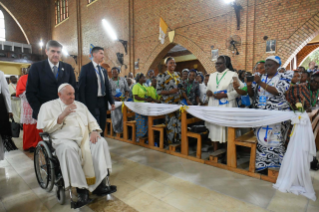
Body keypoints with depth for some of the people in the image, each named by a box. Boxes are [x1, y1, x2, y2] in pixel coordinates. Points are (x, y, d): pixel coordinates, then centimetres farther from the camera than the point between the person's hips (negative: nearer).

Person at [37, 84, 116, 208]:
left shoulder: (80, 105, 24)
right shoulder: (48, 106, 13)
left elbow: (92, 121, 17)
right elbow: (45, 127, 0)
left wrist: (94, 130, -5)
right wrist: (62, 115, -10)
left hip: (86, 137, 4)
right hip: (65, 139, -4)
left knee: (101, 142, -25)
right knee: (69, 149, -38)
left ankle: (98, 184, -22)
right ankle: (81, 189, -28)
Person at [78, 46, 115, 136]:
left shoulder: (104, 70, 13)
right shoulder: (86, 68, -4)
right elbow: (81, 87, -8)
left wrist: (111, 101, 10)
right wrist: (83, 104, -13)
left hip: (103, 101, 6)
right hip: (92, 102, -6)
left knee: (102, 127, 12)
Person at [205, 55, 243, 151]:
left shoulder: (233, 74, -1)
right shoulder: (212, 75, 16)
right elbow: (208, 88, 19)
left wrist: (225, 95, -16)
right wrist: (208, 92, -5)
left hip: (226, 106, -5)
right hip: (213, 105, 5)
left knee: (226, 127, -3)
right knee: (214, 127, 4)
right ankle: (215, 151, 15)